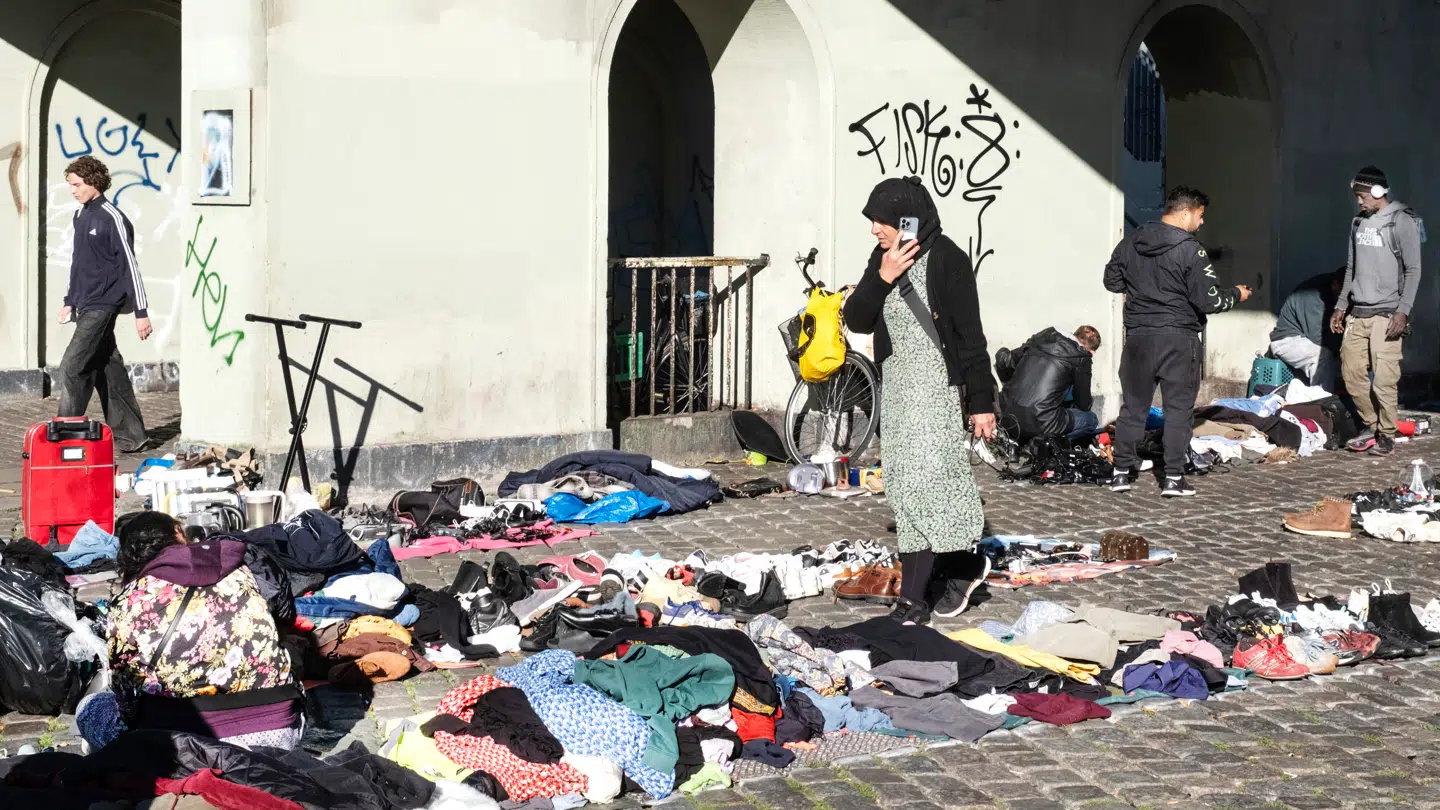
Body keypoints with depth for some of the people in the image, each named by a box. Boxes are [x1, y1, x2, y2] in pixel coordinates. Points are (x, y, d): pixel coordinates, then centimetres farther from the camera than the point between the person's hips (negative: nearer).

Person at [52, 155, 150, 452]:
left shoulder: (112, 218, -12)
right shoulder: (81, 216, 13)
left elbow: (130, 266, -13)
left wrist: (141, 312, -14)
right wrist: (69, 301, 22)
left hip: (102, 306, -9)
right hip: (86, 306, 9)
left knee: (71, 370, -12)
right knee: (108, 370, 10)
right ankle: (130, 436, 16)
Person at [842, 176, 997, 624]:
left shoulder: (946, 260, -12)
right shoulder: (882, 259, 9)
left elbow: (971, 335, -11)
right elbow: (856, 321, 5)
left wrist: (982, 401, -13)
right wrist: (881, 278, -11)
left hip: (937, 387, -8)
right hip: (896, 388, 8)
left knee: (922, 485, -12)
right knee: (907, 487, 8)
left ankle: (913, 599, -5)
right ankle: (963, 566, 22)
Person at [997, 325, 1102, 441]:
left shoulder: (1043, 337, 17)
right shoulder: (1082, 358, 2)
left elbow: (1003, 359, 19)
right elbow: (1084, 405, 11)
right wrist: (1090, 401, 35)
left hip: (1007, 415, 6)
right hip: (1041, 423, -6)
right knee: (1091, 420, 17)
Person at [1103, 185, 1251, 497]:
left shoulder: (1130, 243, 3)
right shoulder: (1191, 251, -13)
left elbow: (1112, 281, 14)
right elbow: (1208, 301, -13)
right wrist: (1236, 295, 5)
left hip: (1138, 336, 5)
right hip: (1178, 337, -4)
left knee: (1133, 405, 13)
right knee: (1178, 408, 4)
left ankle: (1121, 472, 15)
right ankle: (1173, 478, 3)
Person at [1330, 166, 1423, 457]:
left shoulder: (1402, 222, -5)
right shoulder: (1359, 223, 15)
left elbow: (1413, 270, -8)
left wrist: (1403, 311, -15)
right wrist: (1341, 306, 17)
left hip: (1386, 313, -7)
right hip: (1357, 313, 7)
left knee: (1384, 378, -9)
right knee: (1352, 372, 4)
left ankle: (1386, 435, 1)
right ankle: (1371, 426, 18)